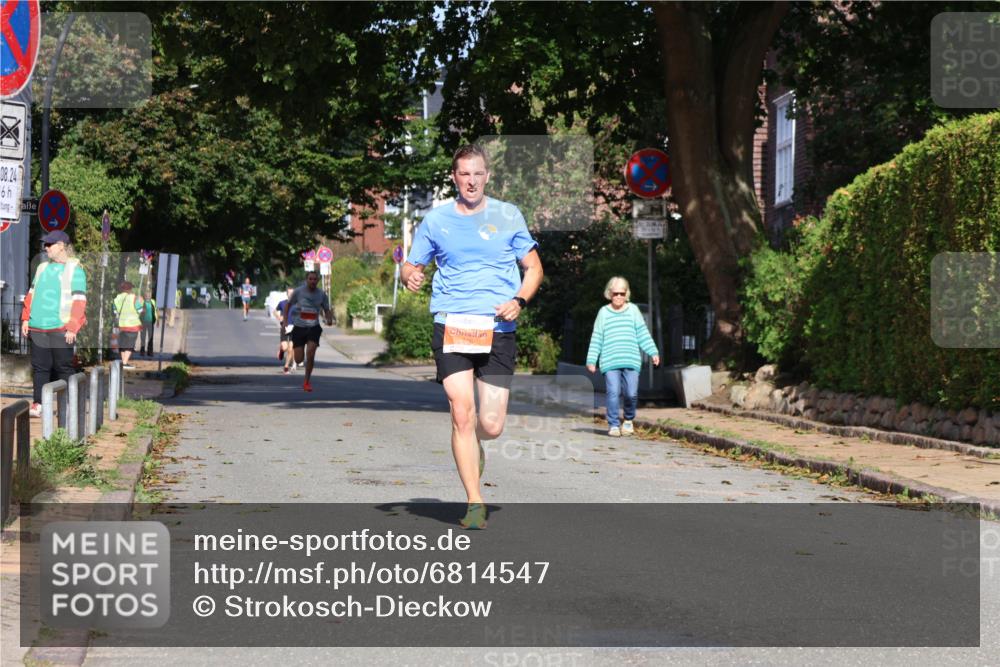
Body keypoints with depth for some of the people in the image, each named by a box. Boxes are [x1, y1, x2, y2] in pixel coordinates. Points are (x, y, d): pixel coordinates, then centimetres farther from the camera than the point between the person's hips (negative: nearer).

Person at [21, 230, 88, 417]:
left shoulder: (74, 269, -3)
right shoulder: (42, 268, 16)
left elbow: (79, 301, -8)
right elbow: (31, 294, 19)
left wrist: (72, 328, -14)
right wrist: (26, 319, 9)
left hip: (61, 329, -5)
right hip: (38, 328, 5)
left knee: (63, 367, 0)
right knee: (40, 366, 4)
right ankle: (38, 404, 6)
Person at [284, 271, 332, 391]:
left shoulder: (322, 294, 0)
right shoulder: (298, 291, -5)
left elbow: (327, 310, 10)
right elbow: (288, 304, 9)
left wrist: (329, 319, -12)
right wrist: (285, 320, -1)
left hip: (314, 327, 0)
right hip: (299, 327, 0)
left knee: (310, 354, -20)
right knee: (299, 360, -2)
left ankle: (307, 382, -2)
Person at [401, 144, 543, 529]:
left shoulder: (507, 216, 8)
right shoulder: (436, 220, 9)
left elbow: (533, 268, 12)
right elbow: (412, 267, 15)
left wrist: (519, 301, -7)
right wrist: (410, 277, -9)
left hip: (498, 330, 0)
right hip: (451, 326, 0)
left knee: (491, 426, -3)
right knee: (461, 414, -12)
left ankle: (473, 445, 35)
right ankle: (475, 504, -2)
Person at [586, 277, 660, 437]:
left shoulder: (633, 310, 11)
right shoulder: (604, 312, 9)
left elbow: (643, 333, 11)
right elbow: (596, 338, 10)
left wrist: (653, 352, 3)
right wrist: (591, 360, 7)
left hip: (631, 360, 1)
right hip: (610, 361, -1)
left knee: (632, 393, -6)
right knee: (613, 393, -10)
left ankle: (628, 420, 20)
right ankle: (613, 425, 2)